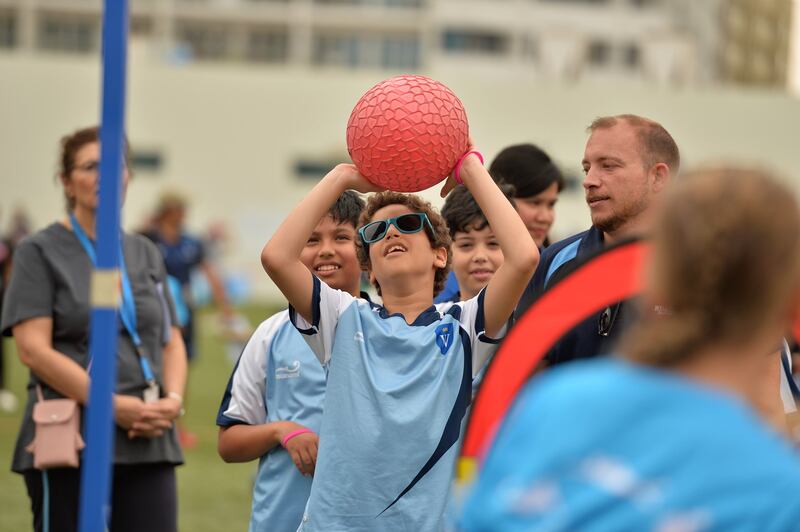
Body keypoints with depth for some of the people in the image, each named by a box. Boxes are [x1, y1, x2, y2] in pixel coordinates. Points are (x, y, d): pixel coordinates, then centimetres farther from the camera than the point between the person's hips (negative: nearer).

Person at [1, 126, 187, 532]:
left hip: (149, 444, 4)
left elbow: (171, 341, 19)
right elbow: (33, 349, -9)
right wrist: (114, 405, -17)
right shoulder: (39, 252, 1)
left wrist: (173, 400, -4)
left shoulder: (145, 254, 17)